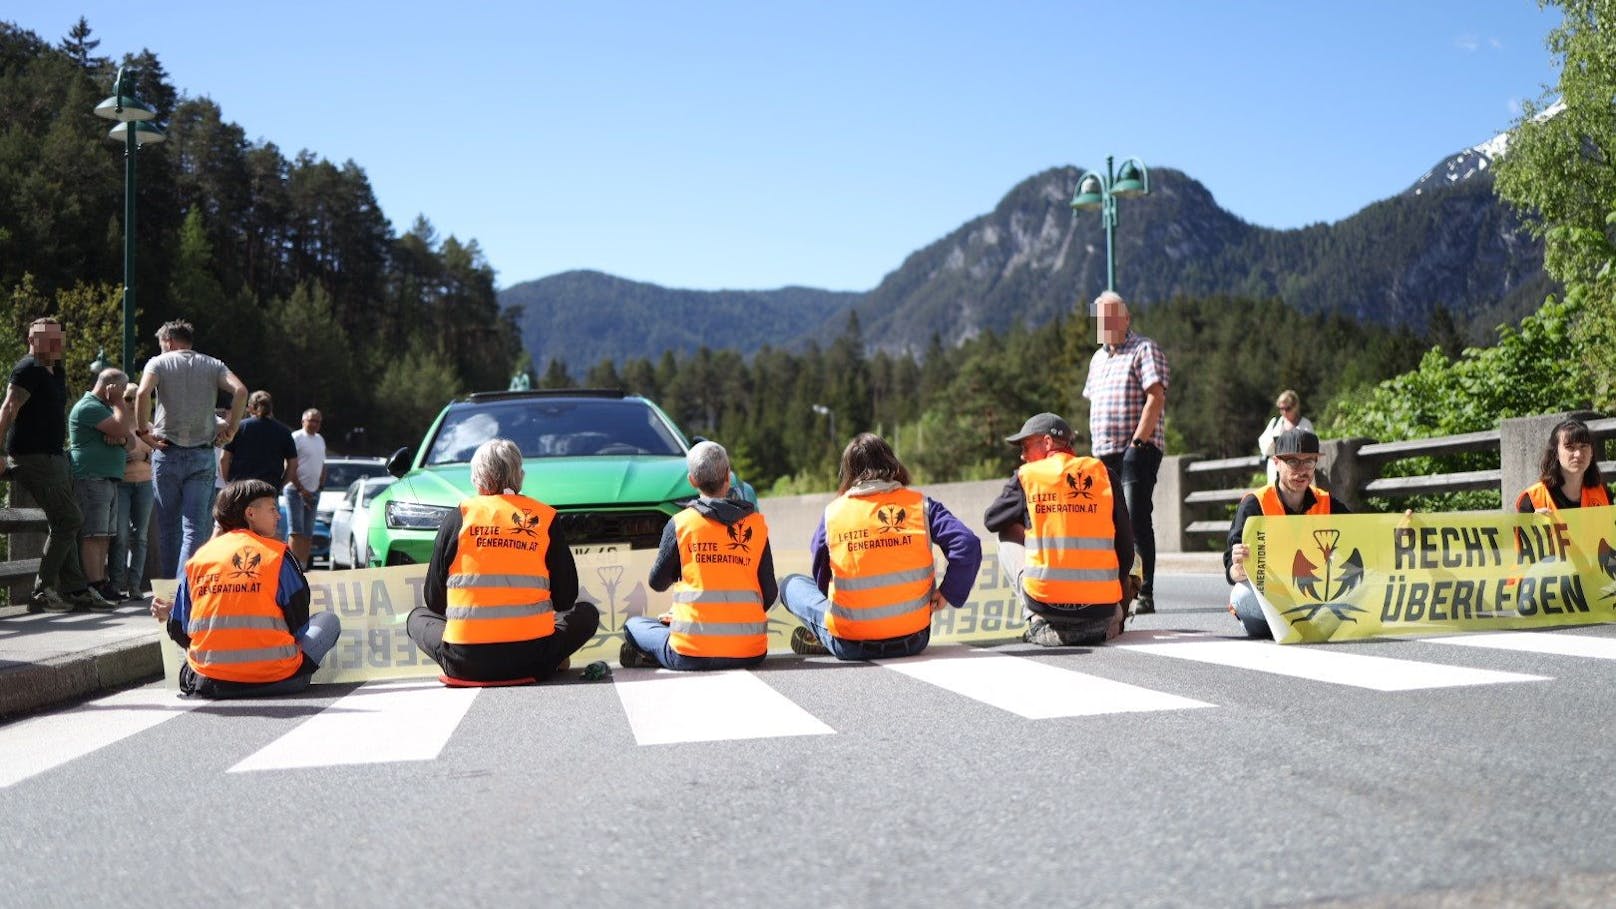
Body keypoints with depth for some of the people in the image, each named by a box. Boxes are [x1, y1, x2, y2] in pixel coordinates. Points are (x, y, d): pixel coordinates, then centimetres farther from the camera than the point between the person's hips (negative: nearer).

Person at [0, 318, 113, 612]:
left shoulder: (57, 372, 18)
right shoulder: (29, 369, -10)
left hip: (55, 456, 10)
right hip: (34, 457, -10)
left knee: (64, 525, 10)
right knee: (69, 520, -12)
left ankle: (77, 590, 13)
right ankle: (44, 591, -7)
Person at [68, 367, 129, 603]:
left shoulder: (104, 407, 24)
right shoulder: (89, 407, -10)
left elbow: (125, 437, 18)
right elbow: (121, 429, -20)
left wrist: (119, 437, -5)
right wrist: (117, 404, -6)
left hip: (108, 479, 10)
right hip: (91, 478, -10)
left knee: (104, 535, 9)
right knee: (92, 534, -13)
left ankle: (101, 583, 12)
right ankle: (94, 586, -16)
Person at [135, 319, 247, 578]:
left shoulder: (159, 363, 3)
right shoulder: (212, 365, 10)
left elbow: (142, 393, -16)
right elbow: (240, 391, -7)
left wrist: (144, 430, -7)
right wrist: (231, 428, -1)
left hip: (167, 453, -1)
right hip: (203, 455, 1)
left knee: (169, 526, 9)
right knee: (195, 527, -3)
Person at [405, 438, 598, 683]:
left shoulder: (457, 517, 4)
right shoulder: (545, 518, 5)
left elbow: (434, 599, 10)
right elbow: (566, 598, 8)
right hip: (530, 660, 0)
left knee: (418, 617, 31)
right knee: (587, 614, 26)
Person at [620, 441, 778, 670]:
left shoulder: (680, 524, -2)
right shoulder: (757, 524, 3)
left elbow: (657, 582, 8)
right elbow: (769, 593, 5)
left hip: (691, 654, -2)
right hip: (750, 652, 2)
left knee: (633, 625, 24)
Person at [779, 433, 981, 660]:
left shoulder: (832, 512, -1)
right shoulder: (920, 504, -2)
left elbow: (821, 580, 5)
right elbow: (968, 546, -13)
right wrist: (947, 594, -1)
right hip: (914, 639, 1)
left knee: (791, 584, 24)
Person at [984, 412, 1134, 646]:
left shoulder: (1026, 475, 2)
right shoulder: (1101, 472, 7)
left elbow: (991, 520, 15)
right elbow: (1125, 539, 9)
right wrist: (1121, 601, 20)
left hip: (1046, 601, -4)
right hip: (1101, 606, 4)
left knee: (1008, 535, 22)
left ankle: (1039, 623, 5)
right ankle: (1110, 618, 11)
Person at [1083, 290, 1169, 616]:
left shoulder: (1144, 350, -3)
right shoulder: (1099, 358, 21)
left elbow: (1156, 397, -14)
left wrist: (1137, 442, -19)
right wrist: (1097, 443, 14)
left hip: (1136, 450, -7)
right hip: (1104, 454, 7)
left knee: (1136, 520, -12)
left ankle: (1144, 595, -11)